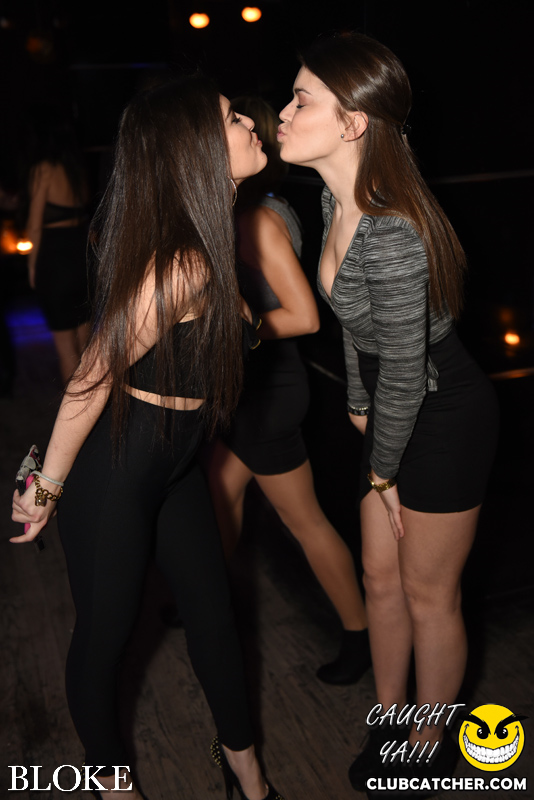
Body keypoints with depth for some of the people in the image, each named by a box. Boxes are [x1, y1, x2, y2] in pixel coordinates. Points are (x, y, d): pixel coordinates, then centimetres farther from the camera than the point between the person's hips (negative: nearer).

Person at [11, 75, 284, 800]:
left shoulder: (201, 247, -2)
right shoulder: (182, 265, -27)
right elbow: (95, 376, -20)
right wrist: (47, 487, -9)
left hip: (172, 463, 8)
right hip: (112, 467, -8)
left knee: (212, 610, 17)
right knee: (106, 630, 14)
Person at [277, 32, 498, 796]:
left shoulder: (391, 234, -31)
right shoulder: (337, 199, -2)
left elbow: (406, 373, -23)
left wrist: (382, 470, -9)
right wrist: (358, 406, 15)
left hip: (444, 418, -8)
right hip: (398, 410, 9)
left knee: (429, 592, 10)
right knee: (380, 574, 19)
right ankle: (388, 723, 43)